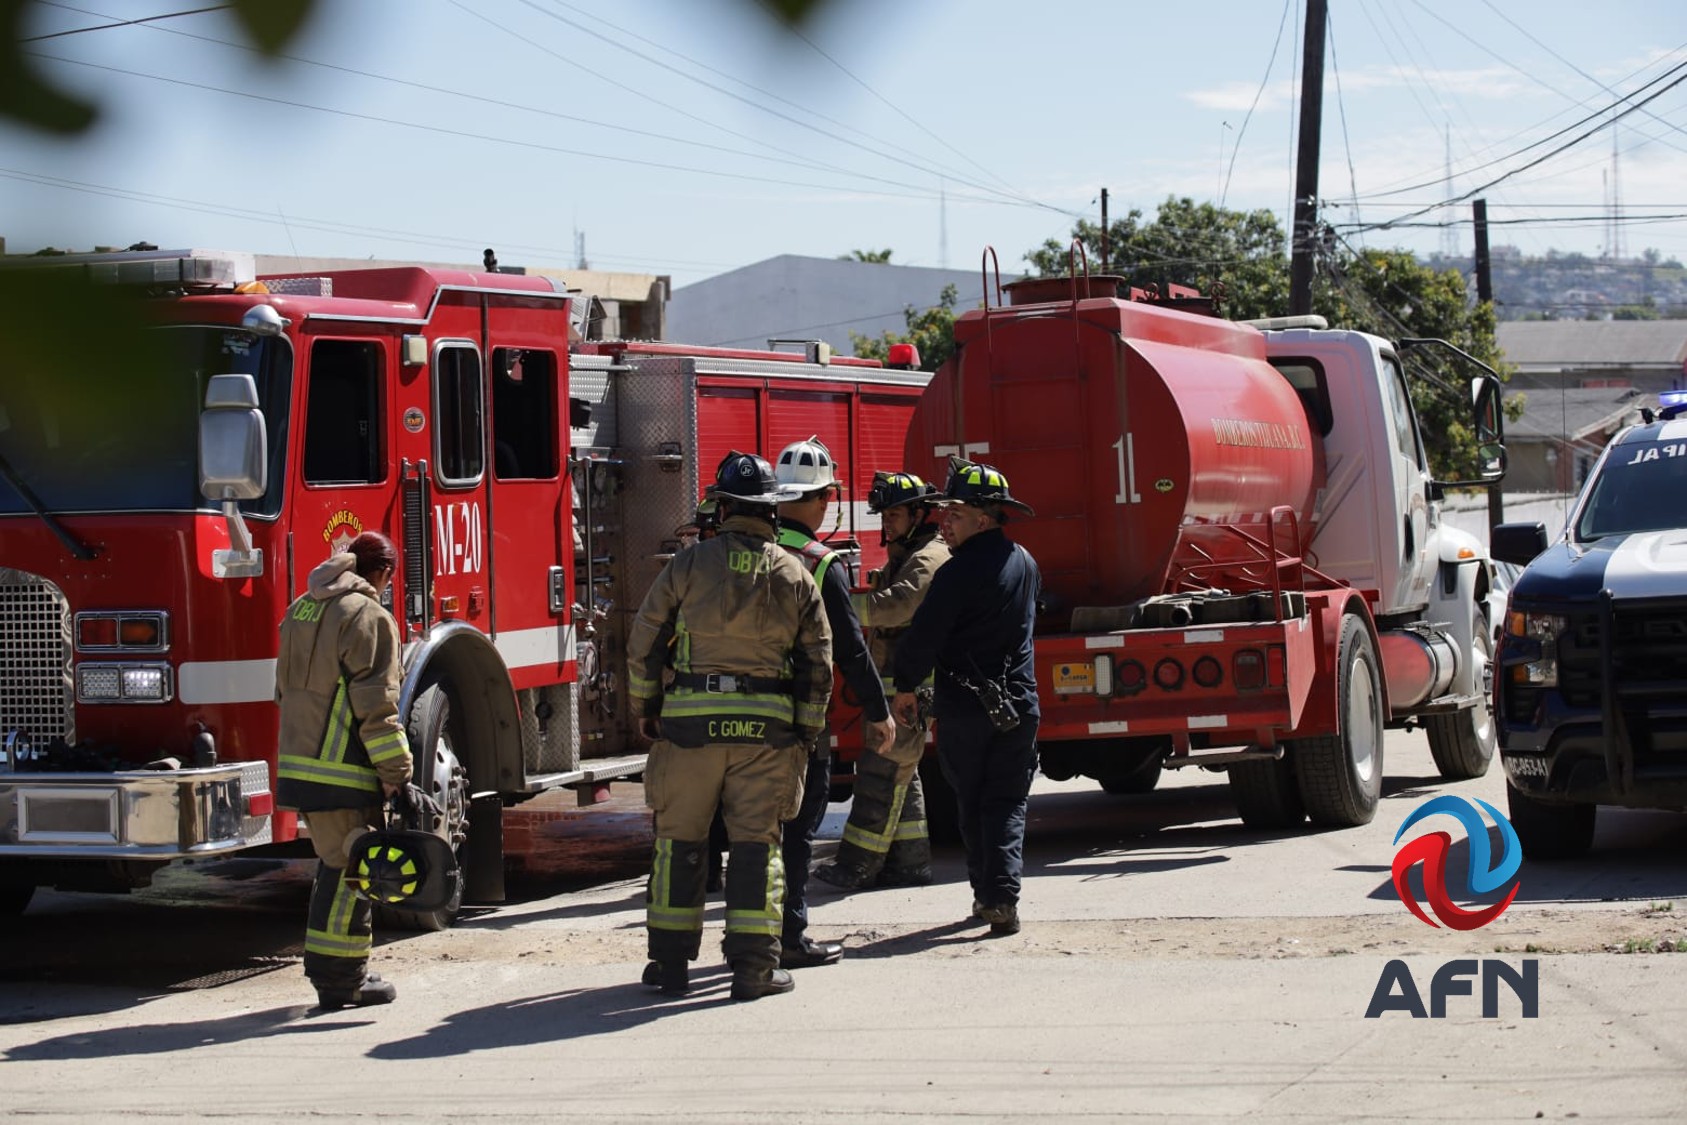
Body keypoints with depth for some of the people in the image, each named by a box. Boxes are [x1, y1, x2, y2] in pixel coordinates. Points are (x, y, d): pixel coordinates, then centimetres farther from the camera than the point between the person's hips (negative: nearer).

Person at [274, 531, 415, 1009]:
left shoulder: (302, 609, 16)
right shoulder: (368, 616, -12)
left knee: (337, 865, 18)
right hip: (343, 772, -9)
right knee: (349, 870, -3)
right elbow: (374, 704, -17)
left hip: (299, 763, 9)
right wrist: (396, 772, -14)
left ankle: (334, 969, 23)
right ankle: (340, 977, -1)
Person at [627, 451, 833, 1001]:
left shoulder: (688, 565, 1)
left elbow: (644, 645, 3)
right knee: (757, 842, 3)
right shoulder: (795, 576, 6)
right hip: (766, 726, 1)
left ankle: (671, 957, 11)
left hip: (690, 721, -1)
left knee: (679, 839, 8)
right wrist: (805, 734, 15)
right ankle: (754, 964, -1)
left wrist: (645, 711, 15)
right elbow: (817, 665, 7)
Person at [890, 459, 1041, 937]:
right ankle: (1002, 894, -9)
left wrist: (906, 688, -3)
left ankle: (986, 892, 13)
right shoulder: (1025, 562, 7)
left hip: (964, 705, -4)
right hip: (1019, 704, 5)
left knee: (972, 802, 11)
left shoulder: (960, 571, -16)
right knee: (1008, 802, 6)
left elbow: (923, 636, -16)